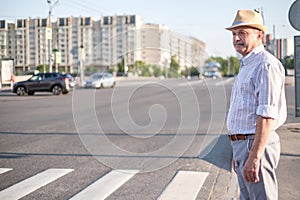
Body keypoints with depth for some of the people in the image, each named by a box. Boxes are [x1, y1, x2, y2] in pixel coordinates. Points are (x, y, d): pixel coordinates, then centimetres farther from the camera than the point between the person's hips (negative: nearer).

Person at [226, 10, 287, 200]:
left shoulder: (266, 64, -15)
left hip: (256, 145, -10)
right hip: (242, 144, 10)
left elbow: (267, 116, -23)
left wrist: (254, 157, -27)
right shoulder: (247, 65, 18)